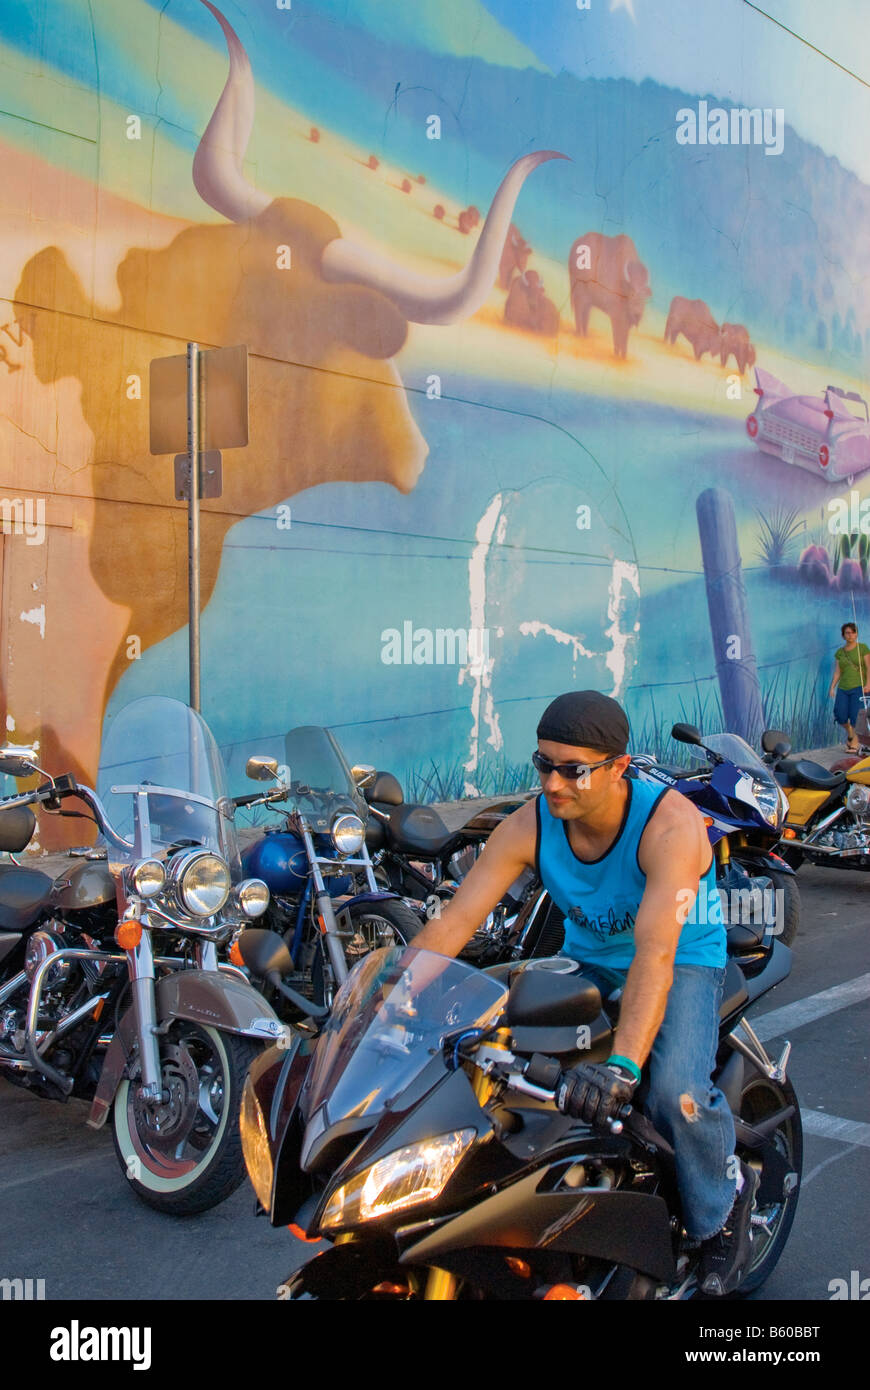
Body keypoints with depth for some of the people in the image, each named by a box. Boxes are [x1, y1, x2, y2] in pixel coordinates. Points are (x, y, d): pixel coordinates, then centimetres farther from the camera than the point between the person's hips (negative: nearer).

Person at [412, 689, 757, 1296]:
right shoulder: (529, 826, -16)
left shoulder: (670, 822, -30)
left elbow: (655, 951, -41)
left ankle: (725, 1200, 5)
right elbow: (452, 924, -18)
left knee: (675, 1093, -30)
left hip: (685, 962, -5)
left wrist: (622, 1063, -53)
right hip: (587, 961, 5)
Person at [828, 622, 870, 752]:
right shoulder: (839, 652, 13)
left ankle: (855, 744, -4)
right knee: (840, 714, -11)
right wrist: (832, 688, 1)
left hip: (859, 687, -3)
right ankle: (849, 732, 19)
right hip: (843, 688, 3)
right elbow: (837, 672, 11)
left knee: (855, 715, -13)